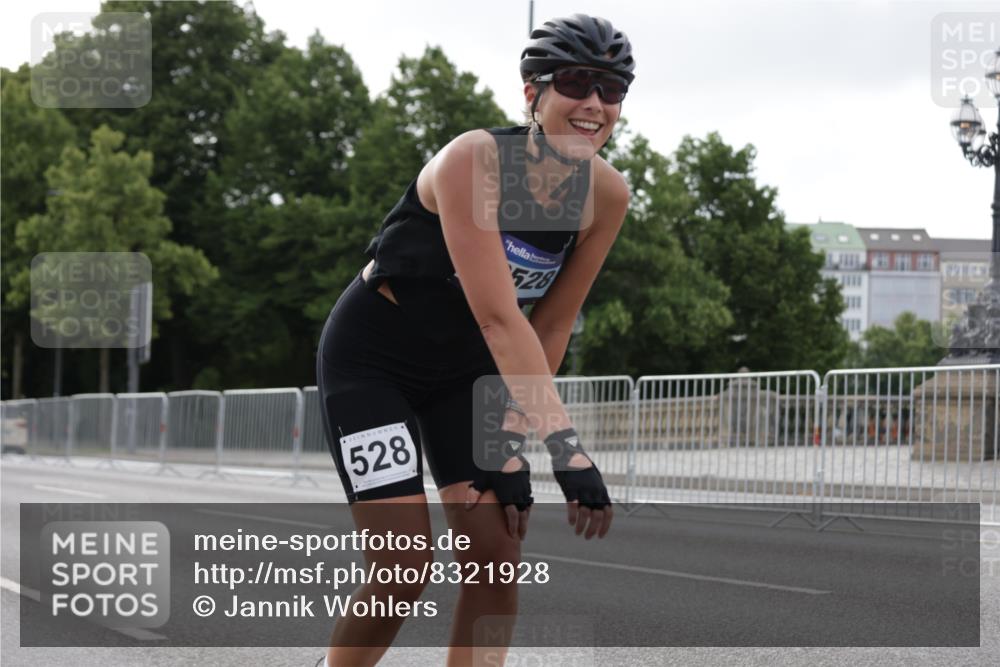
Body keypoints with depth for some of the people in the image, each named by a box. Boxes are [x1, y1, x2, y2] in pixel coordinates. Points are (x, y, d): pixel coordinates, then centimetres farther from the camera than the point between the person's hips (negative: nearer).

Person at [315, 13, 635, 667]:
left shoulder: (607, 195, -13)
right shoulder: (473, 160, -31)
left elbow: (551, 327, -5)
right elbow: (498, 318, -37)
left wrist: (511, 440, -10)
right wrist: (569, 449, -41)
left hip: (463, 370, 6)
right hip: (372, 361, -6)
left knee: (497, 557, -4)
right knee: (406, 570, -12)